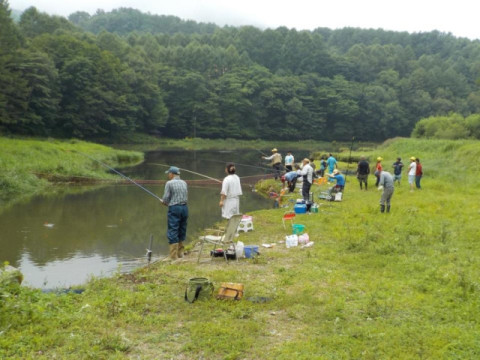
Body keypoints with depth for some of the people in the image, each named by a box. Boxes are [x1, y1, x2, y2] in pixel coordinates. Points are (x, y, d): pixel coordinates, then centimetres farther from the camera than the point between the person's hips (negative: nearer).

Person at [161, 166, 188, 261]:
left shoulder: (169, 183, -7)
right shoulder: (184, 183, 11)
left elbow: (166, 199, -9)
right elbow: (186, 197, 13)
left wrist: (164, 202, 14)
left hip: (174, 208, -6)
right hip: (184, 207, 6)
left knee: (172, 232, -3)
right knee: (181, 231, 15)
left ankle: (173, 255, -4)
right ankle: (180, 252, 23)